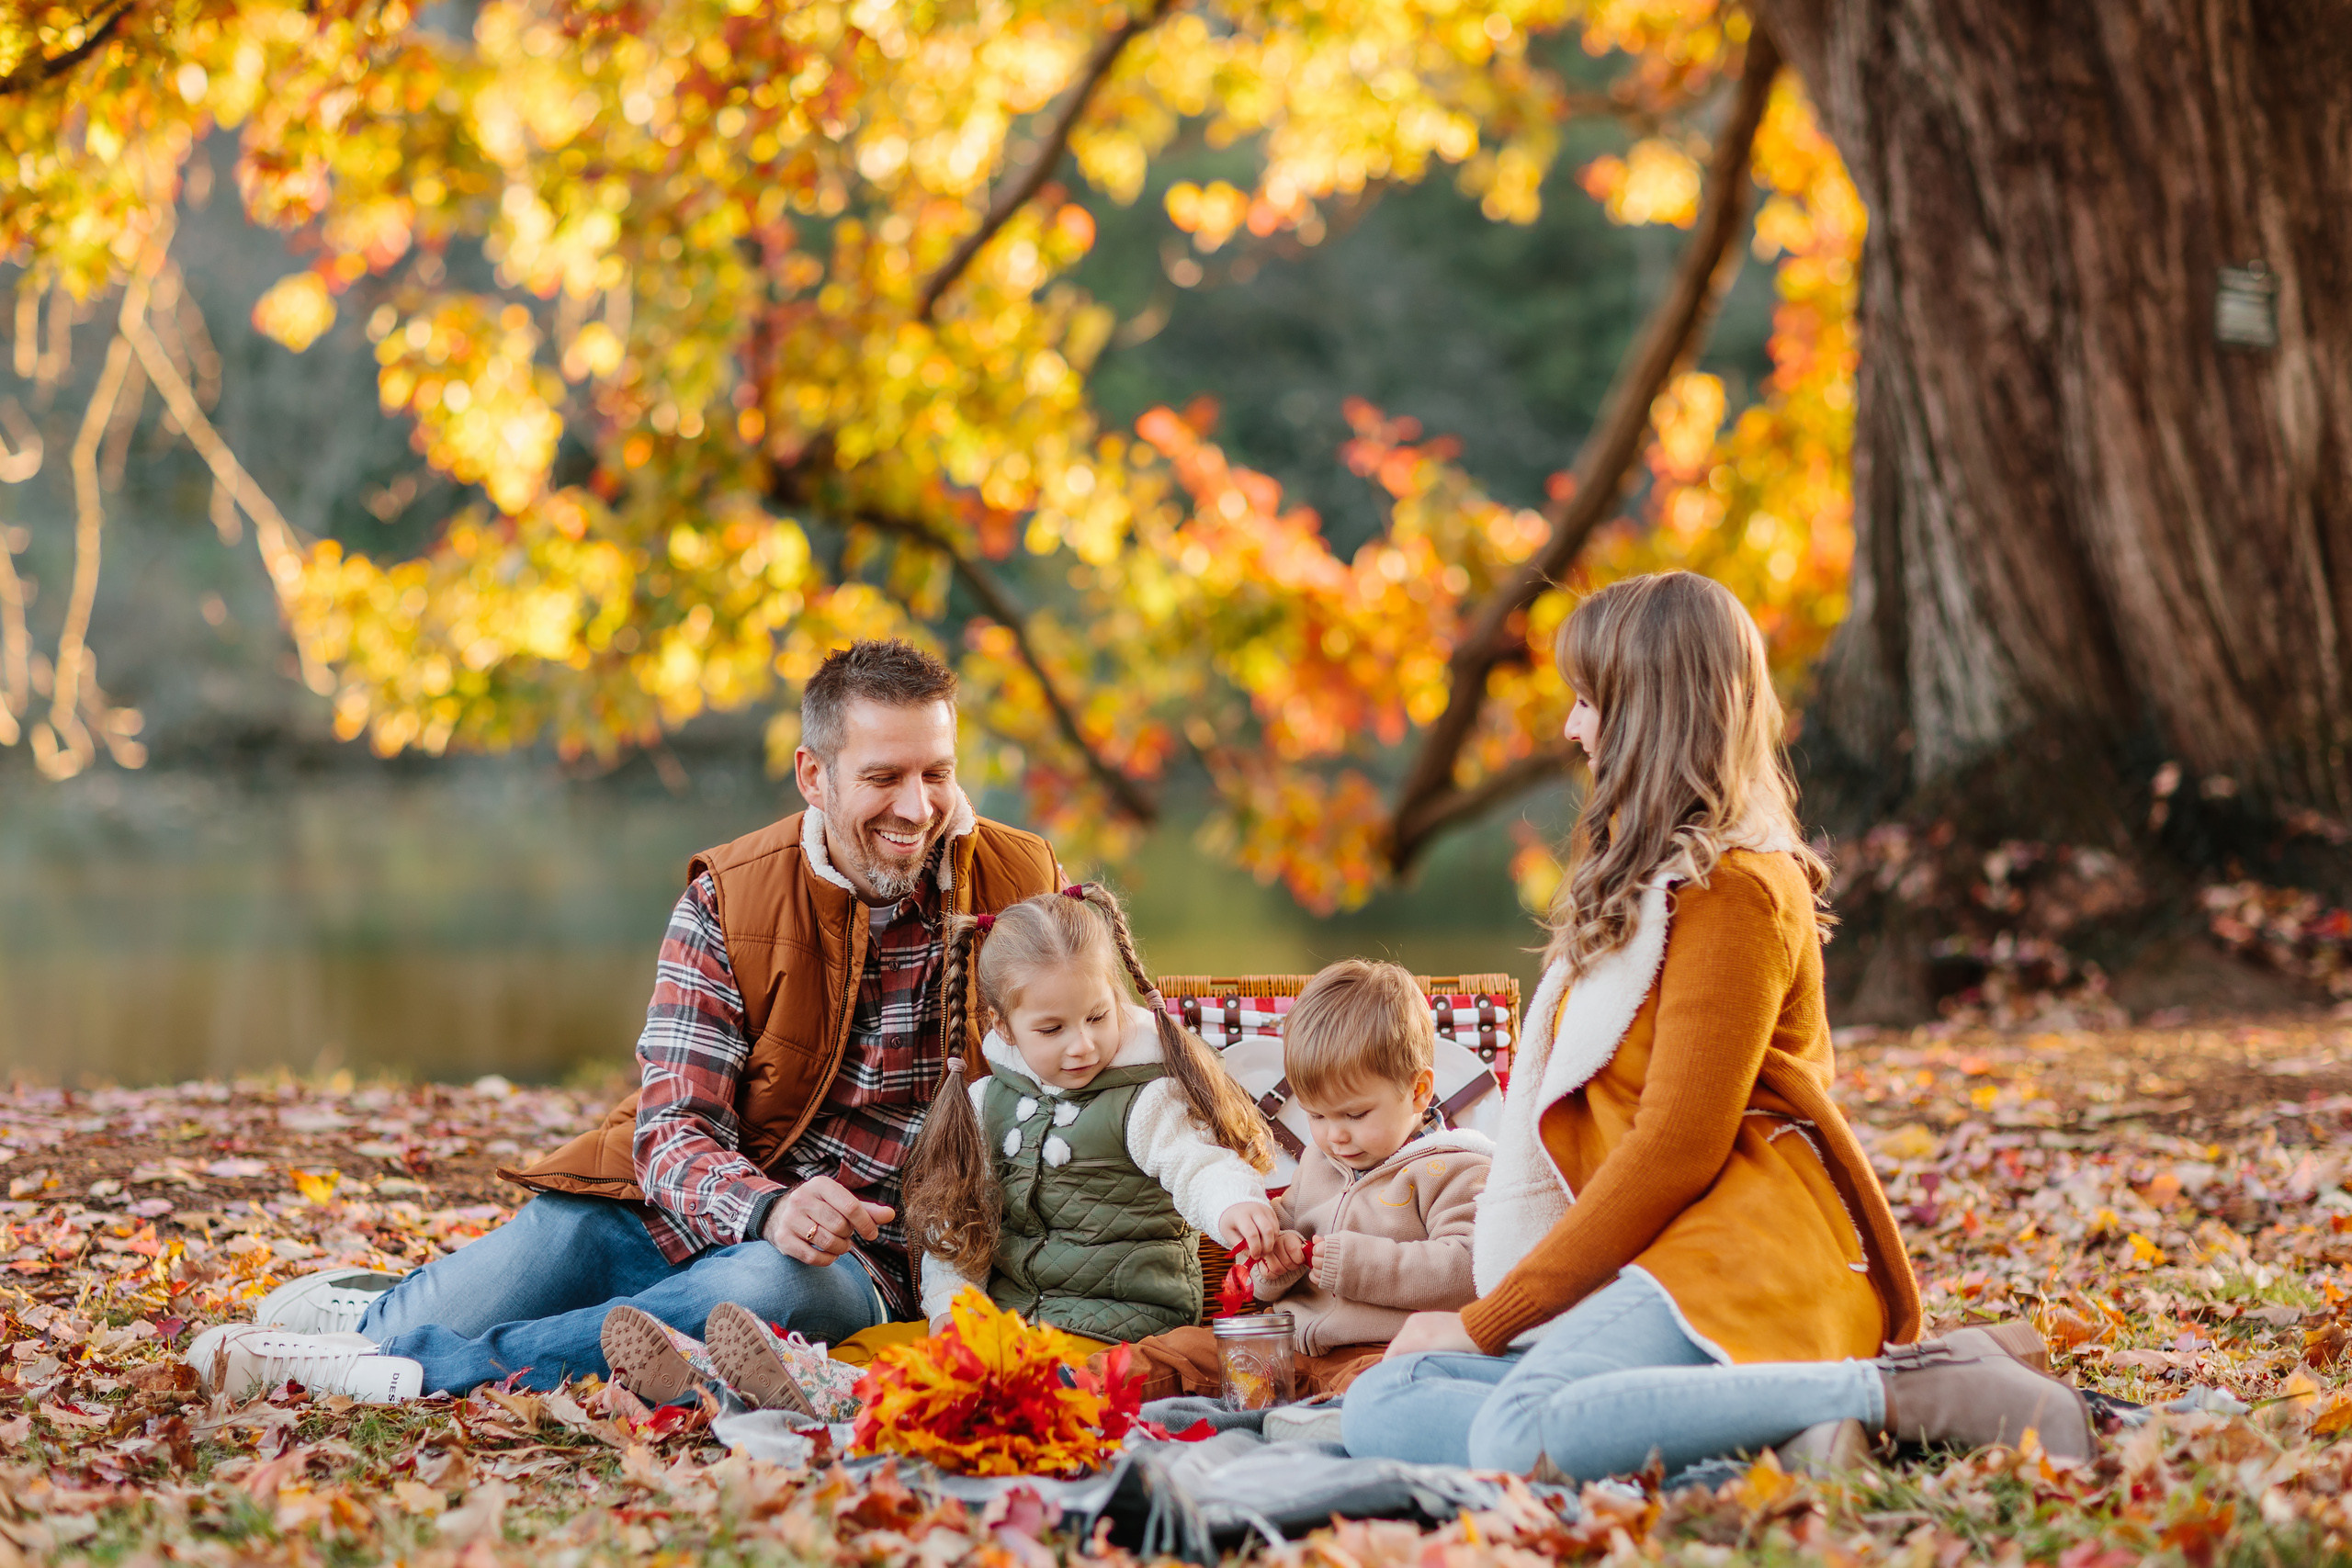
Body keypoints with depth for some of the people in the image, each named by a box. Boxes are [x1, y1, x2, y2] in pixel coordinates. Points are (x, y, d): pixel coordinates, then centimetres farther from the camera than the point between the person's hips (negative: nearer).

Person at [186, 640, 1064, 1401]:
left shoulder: (1021, 885, -5)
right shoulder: (728, 900, -6)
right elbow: (674, 1128, -11)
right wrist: (766, 1209, -35)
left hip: (860, 1255, -2)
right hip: (675, 1210, 2)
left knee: (768, 1290, -36)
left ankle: (420, 1370, -27)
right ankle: (373, 1309, 22)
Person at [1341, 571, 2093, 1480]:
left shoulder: (1730, 891, -8)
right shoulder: (1653, 879, 24)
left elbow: (1676, 1149, -14)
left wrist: (1487, 1323, -10)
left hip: (1738, 1257, -11)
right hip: (1655, 1266, 11)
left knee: (1519, 1436, -35)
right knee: (1378, 1409, -8)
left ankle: (1898, 1393, -25)